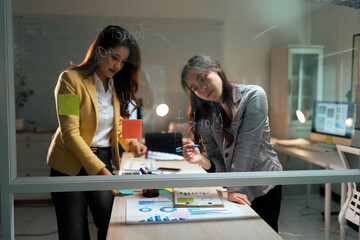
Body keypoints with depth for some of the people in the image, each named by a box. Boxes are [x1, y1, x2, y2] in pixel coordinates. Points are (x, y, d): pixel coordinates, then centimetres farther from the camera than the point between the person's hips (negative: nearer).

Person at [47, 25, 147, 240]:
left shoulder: (116, 85, 9)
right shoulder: (71, 79, -12)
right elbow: (70, 133, -18)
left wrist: (129, 142, -3)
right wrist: (100, 171, -26)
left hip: (104, 161, 5)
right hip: (71, 165, -4)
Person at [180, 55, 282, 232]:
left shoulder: (253, 95, -15)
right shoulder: (204, 119, -3)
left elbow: (246, 147, -20)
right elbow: (218, 164, -2)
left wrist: (235, 188, -22)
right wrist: (202, 160, -23)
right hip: (235, 188, 3)